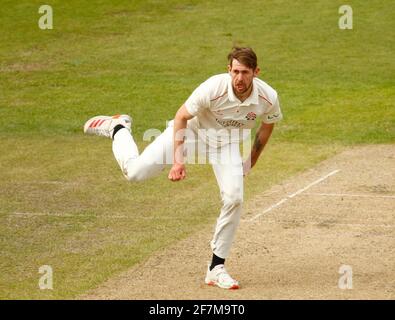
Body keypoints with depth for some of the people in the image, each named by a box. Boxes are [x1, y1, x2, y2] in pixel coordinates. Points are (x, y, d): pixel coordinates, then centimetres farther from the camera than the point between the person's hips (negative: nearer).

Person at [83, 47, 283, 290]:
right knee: (135, 172, -11)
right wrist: (178, 160, -24)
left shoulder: (268, 98, -26)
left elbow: (267, 126, -1)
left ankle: (216, 268, 0)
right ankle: (118, 128, 22)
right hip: (193, 128, -3)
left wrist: (250, 163, 5)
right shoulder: (213, 88, -36)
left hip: (227, 141, 3)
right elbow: (181, 117, -20)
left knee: (234, 199, -13)